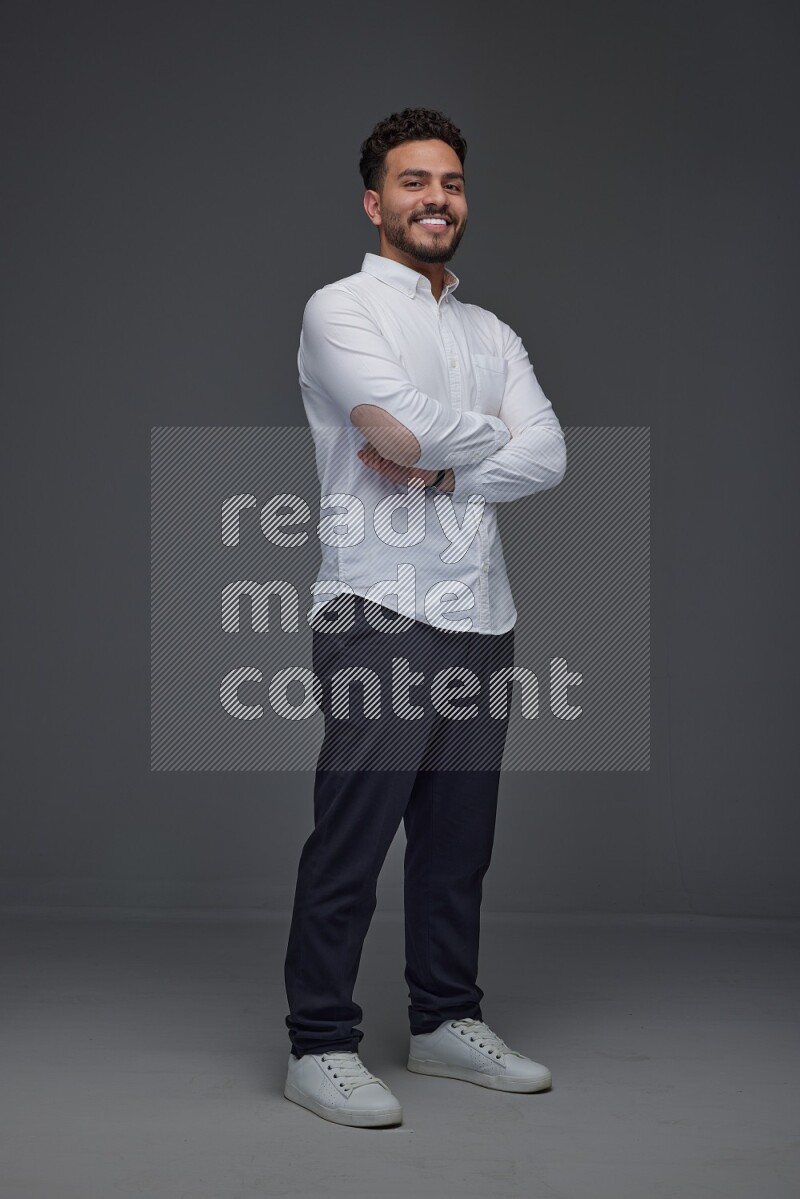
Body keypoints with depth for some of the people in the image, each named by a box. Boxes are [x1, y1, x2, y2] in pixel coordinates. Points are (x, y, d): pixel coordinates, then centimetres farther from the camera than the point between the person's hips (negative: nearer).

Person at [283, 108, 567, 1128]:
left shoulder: (494, 334, 18)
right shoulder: (341, 309, -1)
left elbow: (548, 458, 3)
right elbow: (404, 424, -19)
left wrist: (441, 470, -11)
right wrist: (490, 433, 0)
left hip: (481, 616, 6)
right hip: (381, 612, -6)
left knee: (458, 837, 11)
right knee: (351, 838, -5)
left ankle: (447, 1022, 22)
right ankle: (319, 1046, 3)